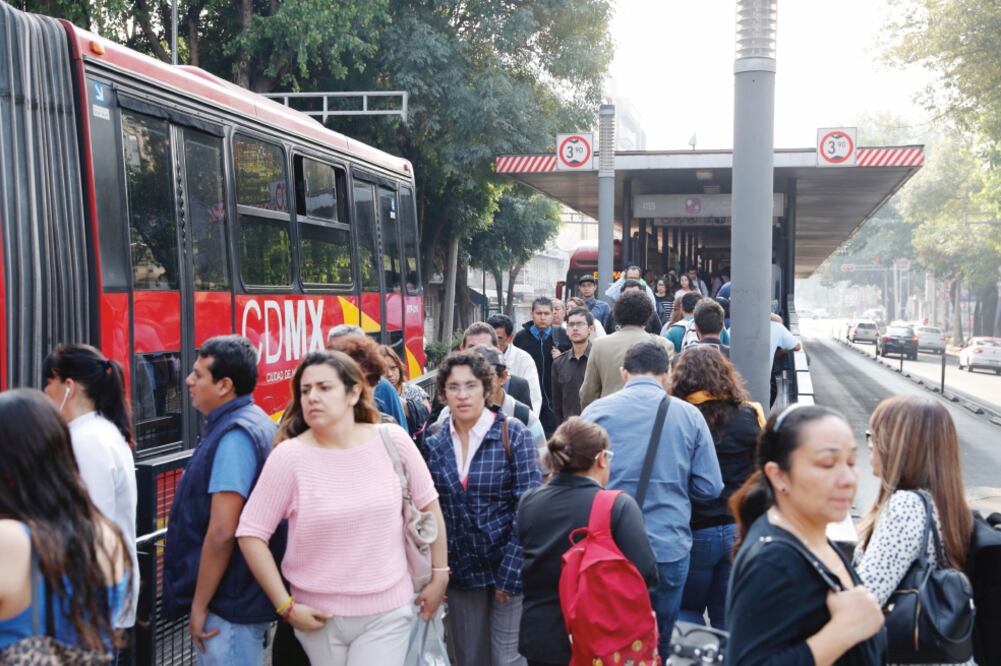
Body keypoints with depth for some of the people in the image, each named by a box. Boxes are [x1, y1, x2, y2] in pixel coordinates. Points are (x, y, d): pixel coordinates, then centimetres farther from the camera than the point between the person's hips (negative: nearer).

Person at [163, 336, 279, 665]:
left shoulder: (234, 436, -20)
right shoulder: (255, 424, 11)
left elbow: (222, 532, -26)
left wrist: (198, 606, -18)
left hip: (230, 606, -10)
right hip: (244, 598, 10)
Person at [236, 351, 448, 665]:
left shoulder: (391, 440, -6)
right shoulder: (289, 456, -12)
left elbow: (428, 505, 6)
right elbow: (251, 533, -8)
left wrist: (439, 574, 9)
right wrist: (285, 606, -9)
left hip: (387, 612, 0)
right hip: (318, 615, 0)